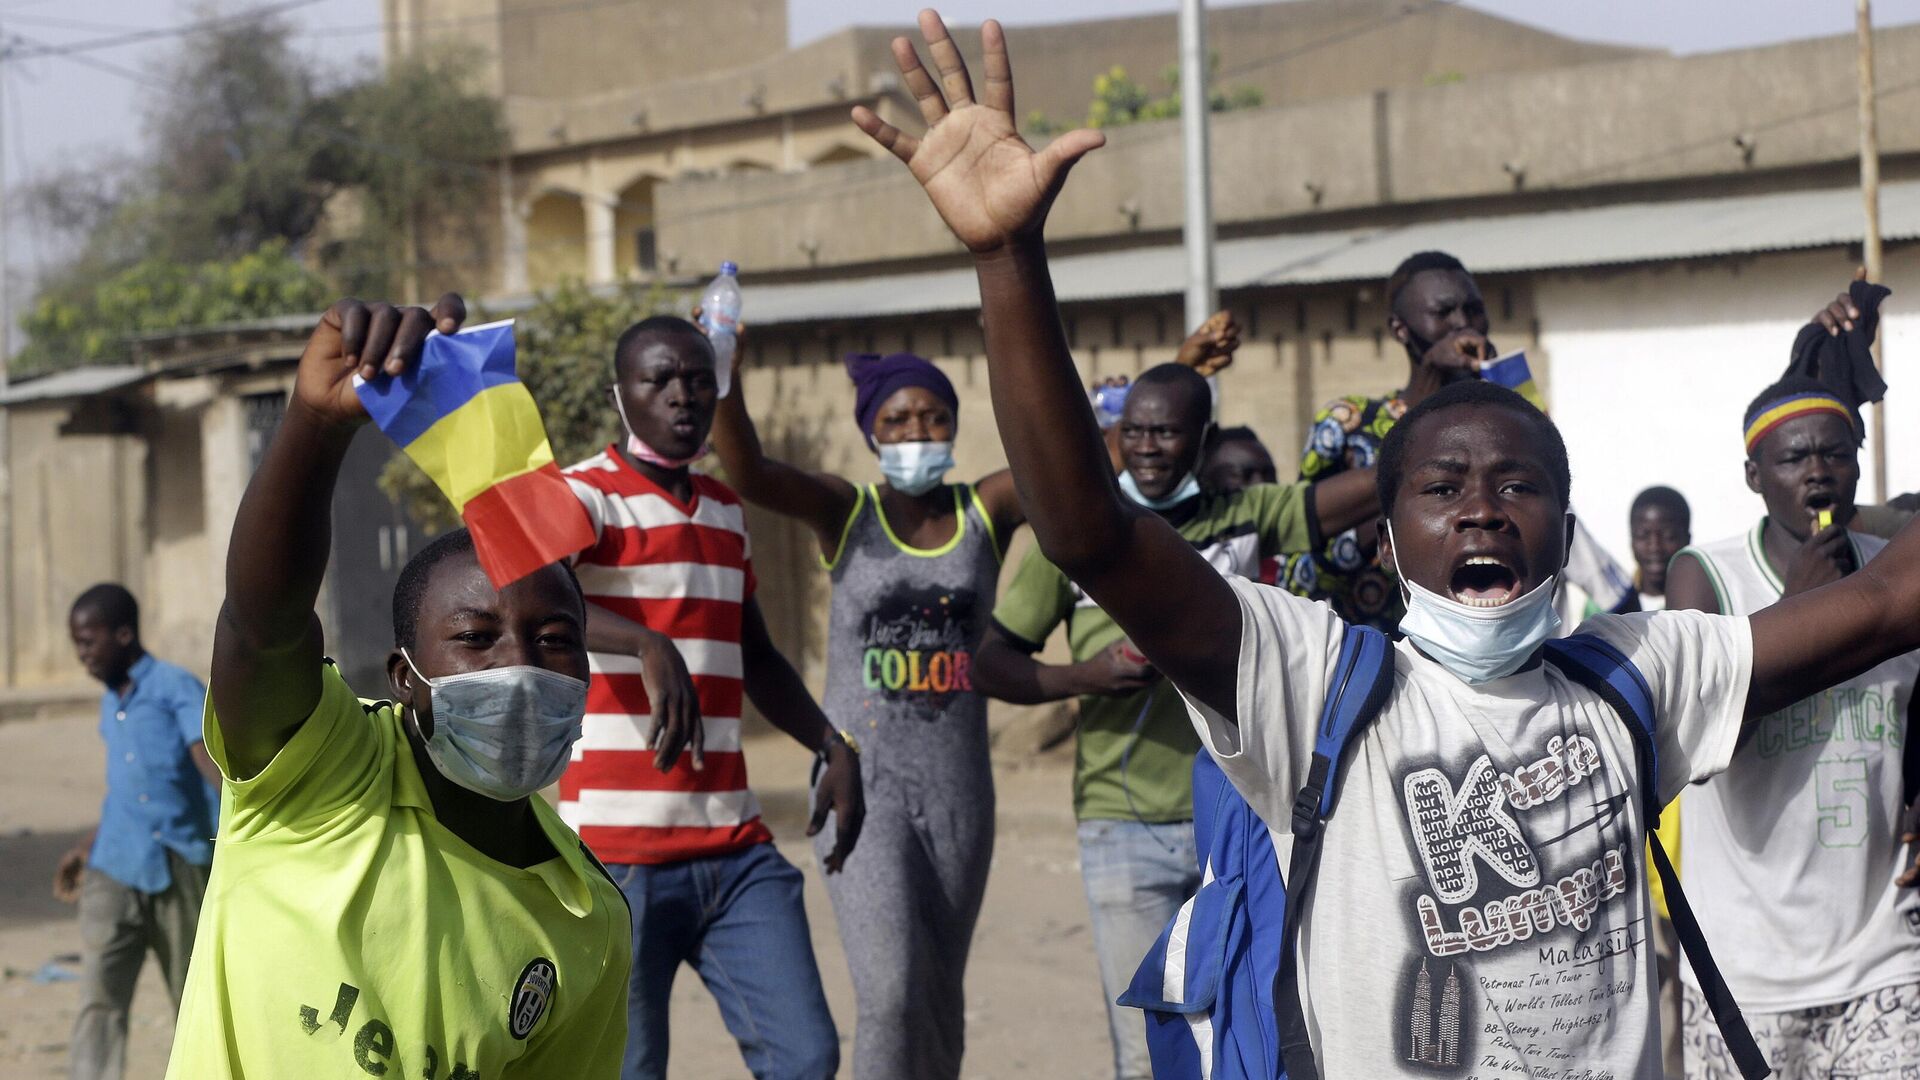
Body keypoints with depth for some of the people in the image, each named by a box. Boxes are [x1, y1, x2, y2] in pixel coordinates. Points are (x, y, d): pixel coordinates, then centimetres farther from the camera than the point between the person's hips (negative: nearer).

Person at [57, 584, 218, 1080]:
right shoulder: (111, 704, 16)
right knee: (99, 1000, -11)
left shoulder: (178, 688, -6)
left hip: (178, 868, -5)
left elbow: (209, 757, -22)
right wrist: (87, 848, 37)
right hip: (113, 872, 5)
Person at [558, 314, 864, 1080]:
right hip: (619, 855, -6)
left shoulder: (726, 512, 17)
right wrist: (651, 645, -44)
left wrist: (833, 749, 18)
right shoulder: (586, 496, -6)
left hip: (735, 851, 6)